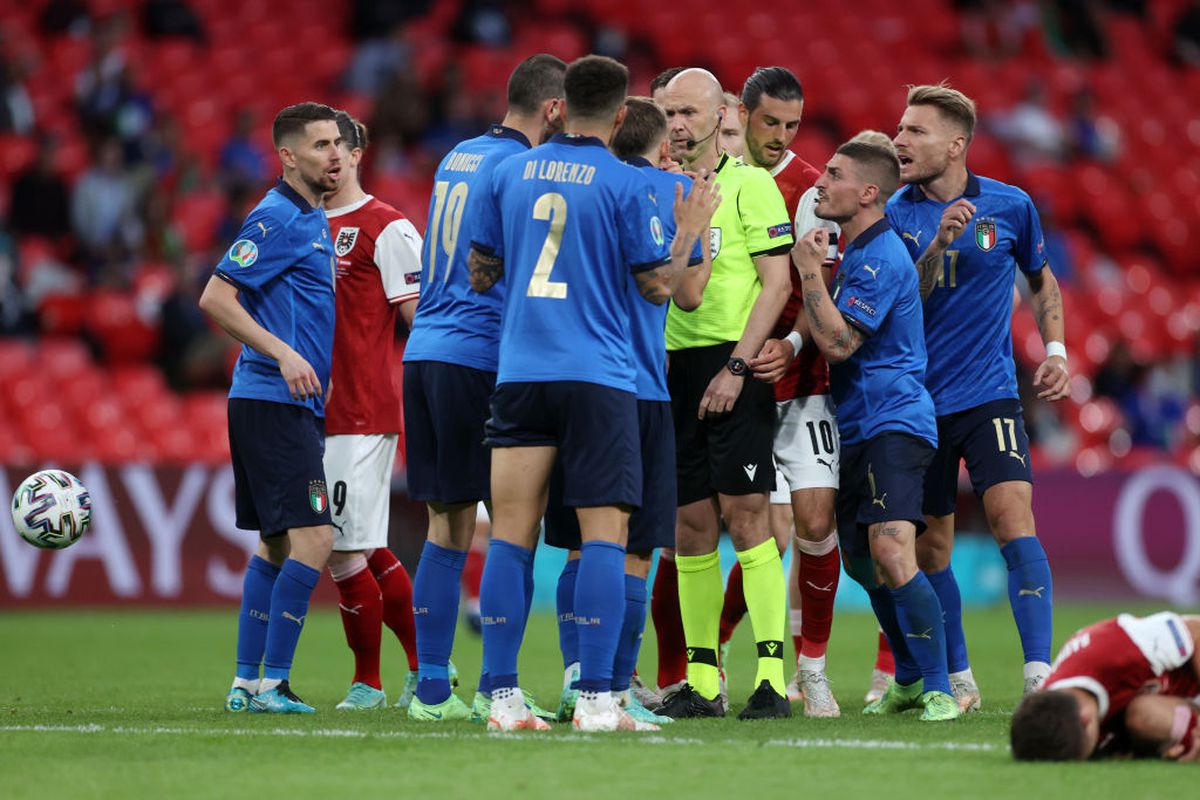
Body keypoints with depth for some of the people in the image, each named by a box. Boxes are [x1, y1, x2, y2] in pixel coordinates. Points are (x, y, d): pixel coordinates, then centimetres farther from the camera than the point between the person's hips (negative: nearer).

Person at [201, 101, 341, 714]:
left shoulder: (313, 220, 17)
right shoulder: (278, 218, -12)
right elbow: (215, 298, -17)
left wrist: (314, 366, 19)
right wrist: (284, 355, -22)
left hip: (294, 403, 10)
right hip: (273, 404, -10)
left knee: (276, 545, 13)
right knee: (313, 538, -14)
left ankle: (247, 682, 16)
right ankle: (270, 682, -12)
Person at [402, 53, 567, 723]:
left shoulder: (457, 159, 17)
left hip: (425, 351, 8)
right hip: (482, 360, -8)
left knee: (449, 528, 10)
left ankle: (433, 689, 8)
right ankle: (495, 691, -3)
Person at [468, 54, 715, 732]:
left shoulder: (511, 173, 9)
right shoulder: (627, 184, -4)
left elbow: (480, 274, 15)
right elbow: (658, 286, -2)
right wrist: (690, 235, 14)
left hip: (519, 372, 4)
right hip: (597, 377, -4)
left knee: (512, 532, 4)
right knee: (605, 533, -3)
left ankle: (504, 697, 1)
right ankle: (596, 699, -9)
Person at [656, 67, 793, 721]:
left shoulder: (750, 184, -2)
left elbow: (777, 282, -7)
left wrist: (736, 366, -14)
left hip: (734, 363, -6)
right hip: (674, 366, 6)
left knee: (746, 515, -11)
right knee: (691, 525, 5)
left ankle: (771, 677, -10)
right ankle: (702, 683, 9)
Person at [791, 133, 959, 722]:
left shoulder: (882, 258, -15)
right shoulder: (854, 252, 18)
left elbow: (838, 342, -21)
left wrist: (810, 272, -14)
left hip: (894, 422, -11)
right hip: (856, 429, 11)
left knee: (891, 552, -22)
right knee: (862, 563, 14)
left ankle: (938, 688, -18)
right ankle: (909, 680, 28)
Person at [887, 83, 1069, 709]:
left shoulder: (1010, 206, 1)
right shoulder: (896, 214, 0)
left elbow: (1042, 281, 18)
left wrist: (1055, 348, 5)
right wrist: (938, 241, -21)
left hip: (989, 393, -2)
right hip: (921, 400, 2)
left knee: (1012, 516, -20)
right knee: (930, 548, 6)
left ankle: (1039, 675, -23)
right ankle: (957, 679, 22)